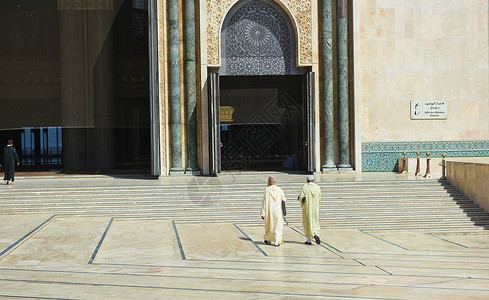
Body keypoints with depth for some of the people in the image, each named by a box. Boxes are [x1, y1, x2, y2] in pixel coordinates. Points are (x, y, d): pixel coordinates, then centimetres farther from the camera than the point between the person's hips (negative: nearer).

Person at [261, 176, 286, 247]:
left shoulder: (267, 190, -9)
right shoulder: (280, 190, -5)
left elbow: (264, 203, -9)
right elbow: (283, 202, -2)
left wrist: (263, 213, -7)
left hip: (269, 212, 0)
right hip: (278, 212, 0)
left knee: (269, 225, 16)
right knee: (277, 226, 4)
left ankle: (269, 240, 26)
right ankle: (276, 242, -4)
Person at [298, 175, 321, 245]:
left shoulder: (305, 187, -11)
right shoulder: (318, 187, 0)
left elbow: (301, 197, -13)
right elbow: (319, 198, 9)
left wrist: (302, 205, 8)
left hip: (307, 208, -3)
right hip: (315, 208, 3)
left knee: (307, 224, 7)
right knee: (315, 223, 15)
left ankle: (309, 240, 8)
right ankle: (316, 234, -11)